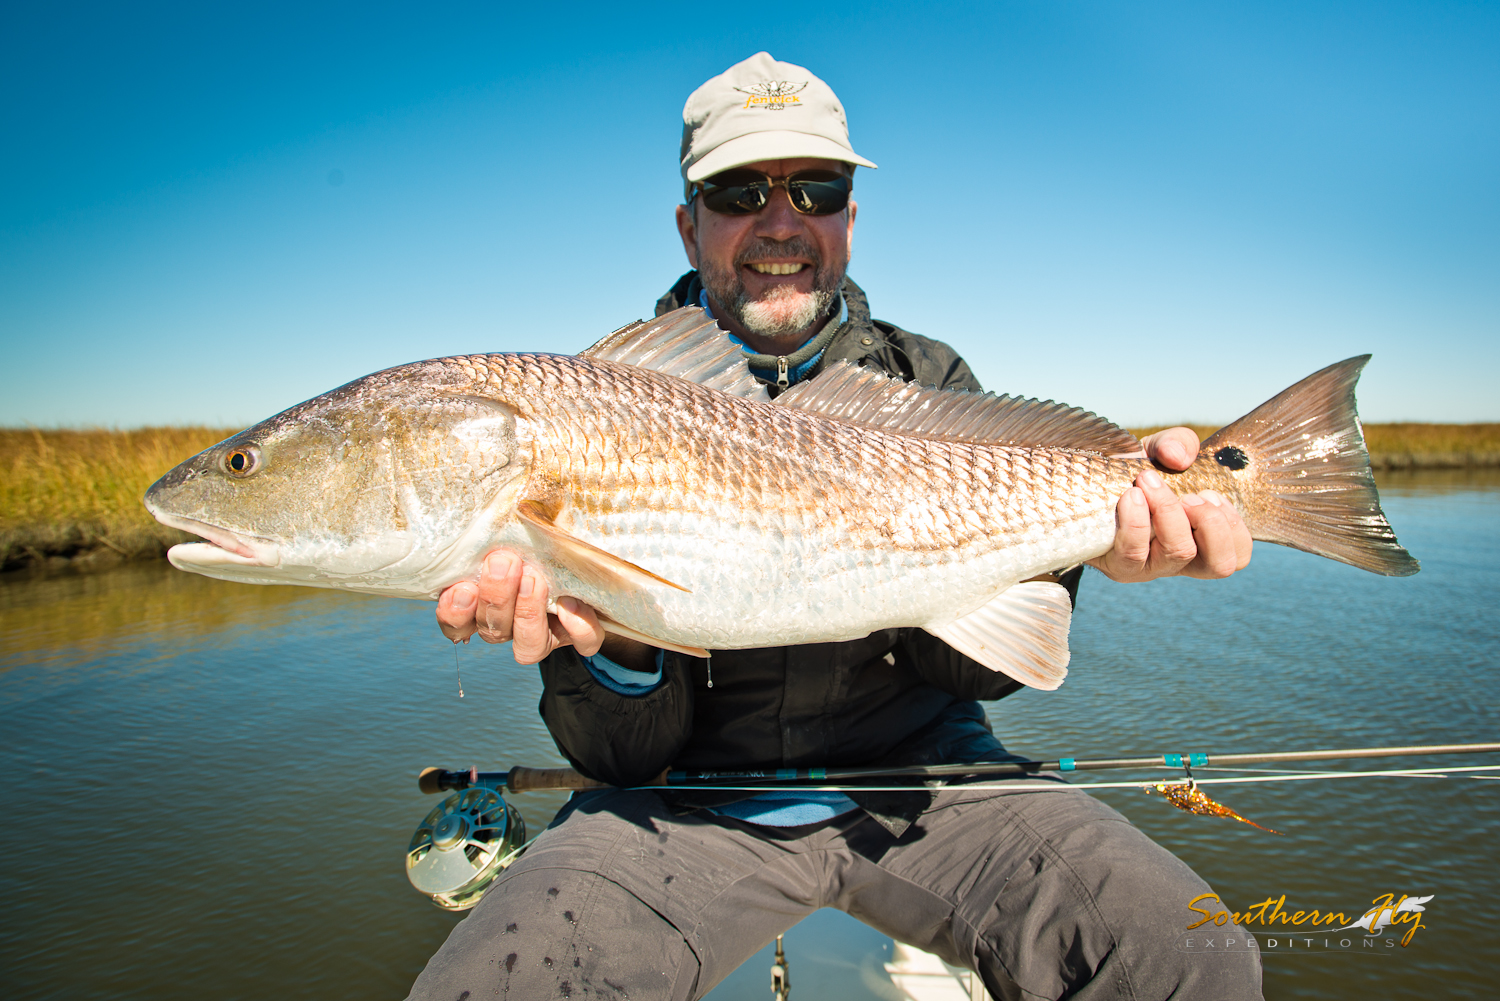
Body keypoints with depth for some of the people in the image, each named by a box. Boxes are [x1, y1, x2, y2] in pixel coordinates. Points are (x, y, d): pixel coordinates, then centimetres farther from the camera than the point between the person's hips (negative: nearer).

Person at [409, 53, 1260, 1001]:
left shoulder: (928, 380, 5)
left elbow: (968, 665, -3)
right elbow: (626, 753, -5)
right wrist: (612, 638, -28)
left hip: (913, 774, 2)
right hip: (697, 801, 0)